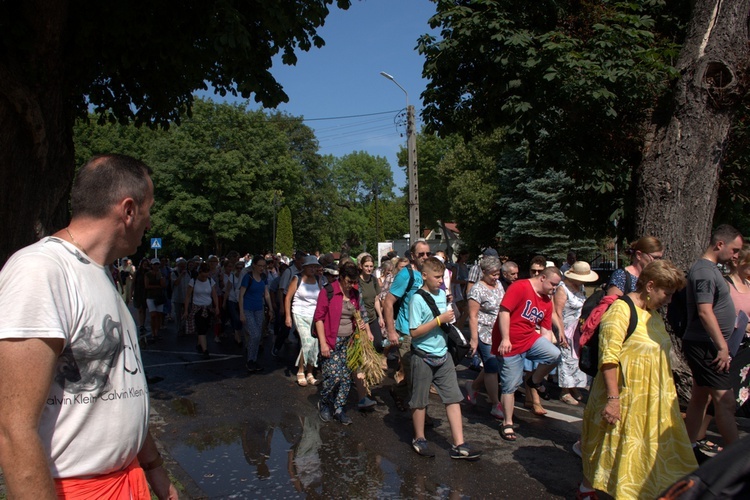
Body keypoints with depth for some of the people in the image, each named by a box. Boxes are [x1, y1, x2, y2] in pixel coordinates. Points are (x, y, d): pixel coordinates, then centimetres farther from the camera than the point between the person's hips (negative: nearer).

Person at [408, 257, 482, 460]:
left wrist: (450, 318, 3)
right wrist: (439, 319, -20)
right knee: (420, 401, 9)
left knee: (454, 398, 2)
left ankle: (459, 445, 7)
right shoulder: (418, 299, -14)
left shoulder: (442, 294, 8)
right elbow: (414, 332, -18)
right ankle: (419, 439, 27)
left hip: (443, 355, 6)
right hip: (424, 357, -6)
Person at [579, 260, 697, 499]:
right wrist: (613, 398, -27)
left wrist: (666, 393, 21)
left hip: (652, 399, 8)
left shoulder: (653, 313, 11)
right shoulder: (621, 310, -17)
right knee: (614, 448, 6)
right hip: (625, 397, -8)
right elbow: (608, 357, -23)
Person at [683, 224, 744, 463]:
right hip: (704, 346, -10)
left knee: (700, 397, 14)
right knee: (726, 401, -9)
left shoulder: (710, 269, 16)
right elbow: (705, 311, -24)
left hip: (706, 346, 10)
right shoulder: (704, 271, -17)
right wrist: (723, 347, -23)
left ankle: (690, 449, 22)